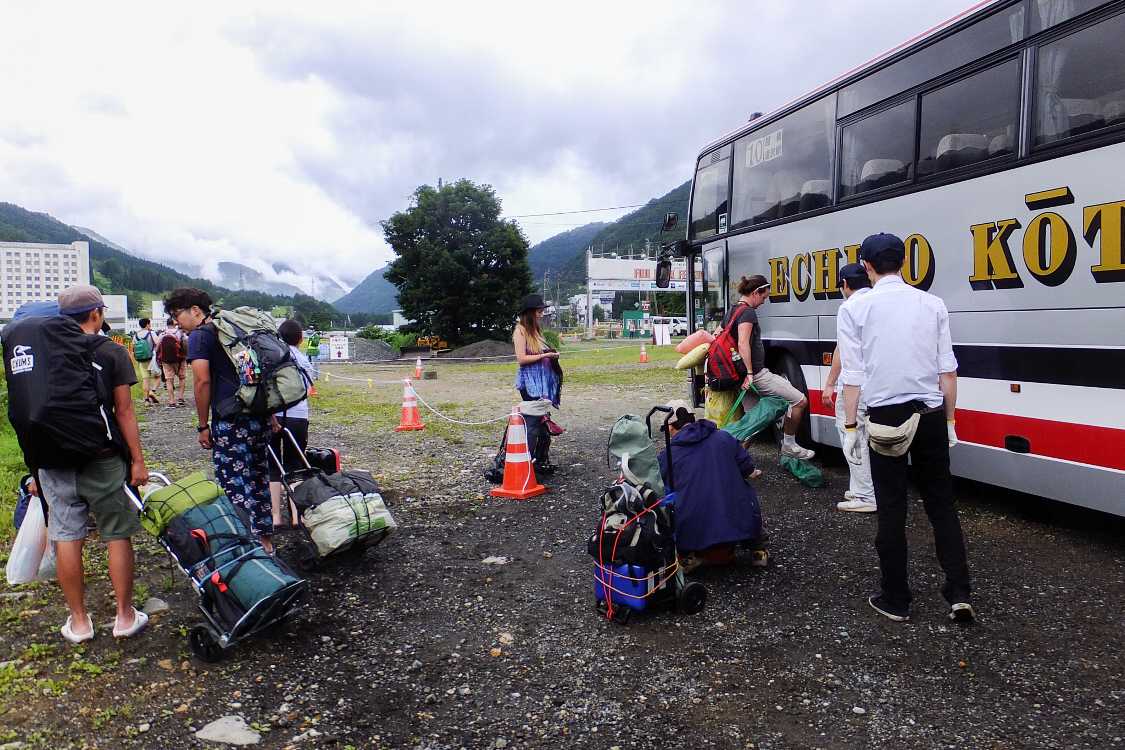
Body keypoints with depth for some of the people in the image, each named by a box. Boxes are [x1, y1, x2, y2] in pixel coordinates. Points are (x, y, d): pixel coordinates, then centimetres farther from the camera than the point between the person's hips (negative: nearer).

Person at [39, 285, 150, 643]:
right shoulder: (112, 352, -6)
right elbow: (124, 411, -8)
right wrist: (138, 460, -4)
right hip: (103, 461, -3)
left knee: (66, 538, 9)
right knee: (118, 536, 7)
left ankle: (79, 622, 19)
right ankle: (125, 617, 14)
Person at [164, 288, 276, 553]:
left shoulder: (199, 335, -3)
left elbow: (202, 381, -14)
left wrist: (203, 426, -7)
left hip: (230, 421, -8)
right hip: (260, 416, 8)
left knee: (235, 485, -1)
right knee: (259, 479, 15)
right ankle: (265, 540, 23)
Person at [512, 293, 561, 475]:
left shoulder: (536, 330, 16)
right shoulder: (520, 330, -7)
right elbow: (521, 358, -14)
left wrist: (551, 355, 7)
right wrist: (544, 355, -14)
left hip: (542, 381, 8)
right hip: (529, 382, -8)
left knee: (542, 421, 9)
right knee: (532, 422, -10)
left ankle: (541, 461, 16)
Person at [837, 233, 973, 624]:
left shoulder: (855, 309, -4)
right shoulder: (933, 305, 3)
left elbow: (852, 374, -6)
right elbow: (948, 370, 4)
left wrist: (850, 426, 1)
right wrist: (949, 420, 14)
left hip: (885, 418, -2)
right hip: (930, 415, 2)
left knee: (891, 509, 7)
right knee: (941, 504, 14)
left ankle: (896, 599, 17)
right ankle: (959, 593, 10)